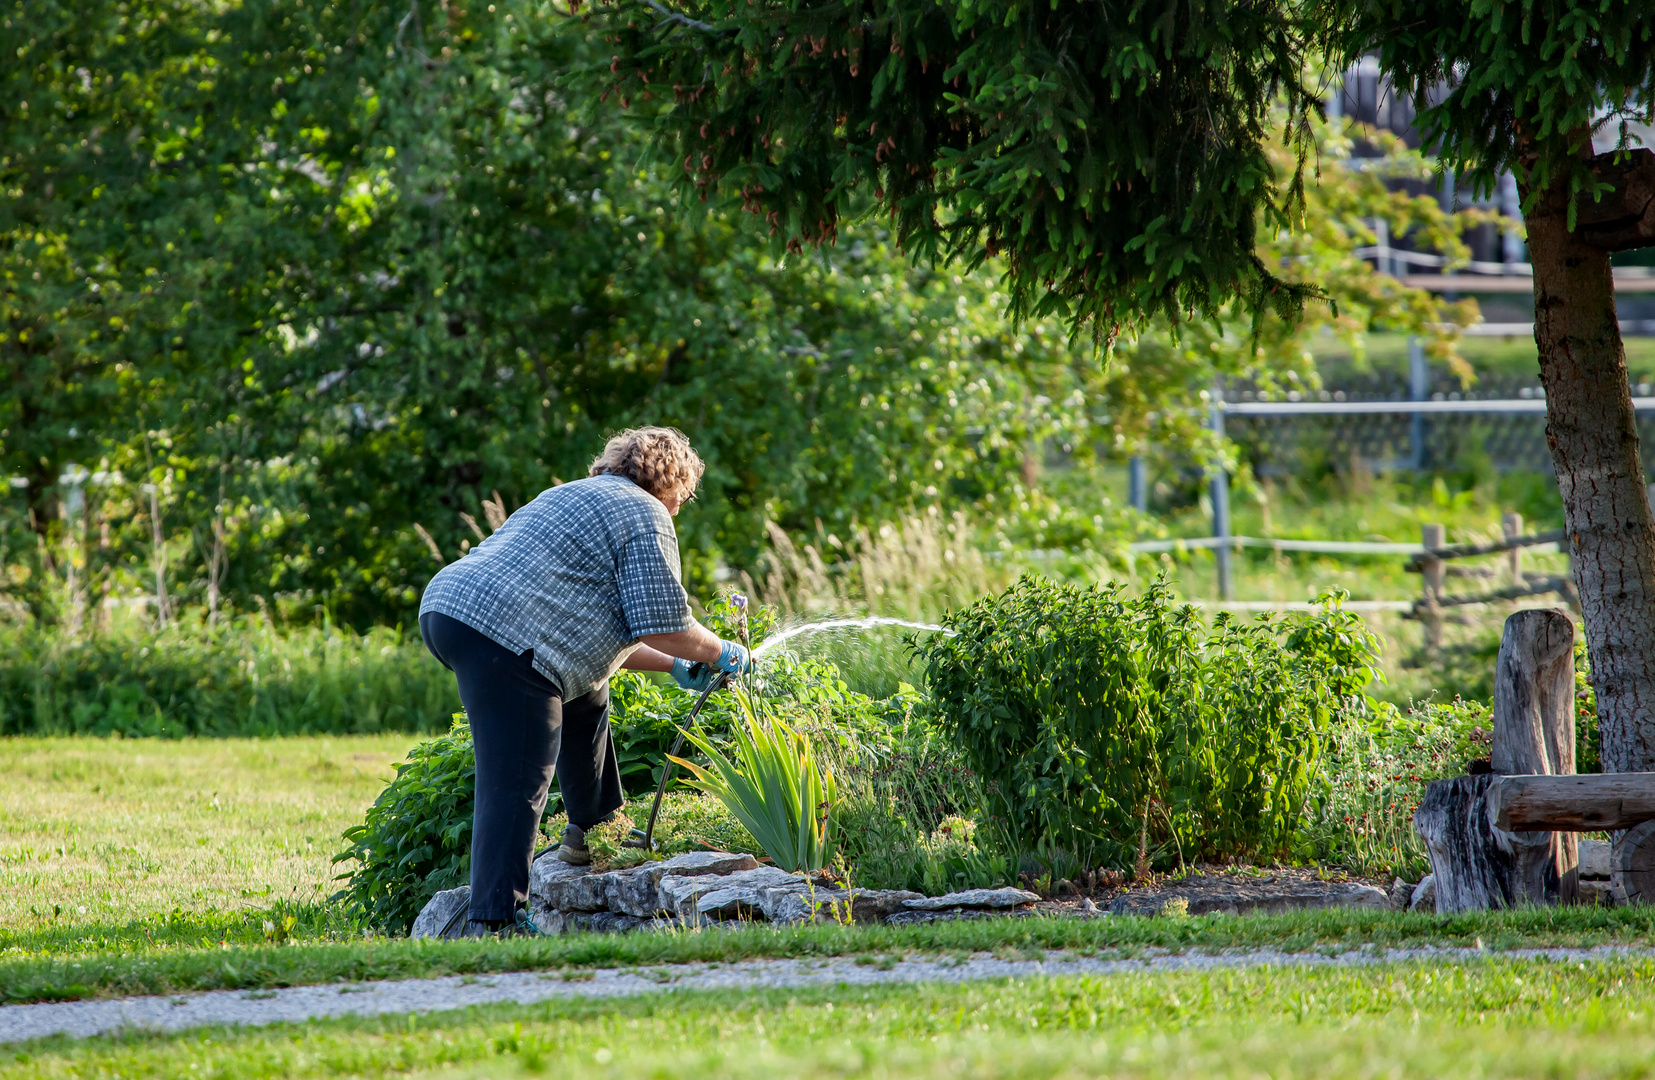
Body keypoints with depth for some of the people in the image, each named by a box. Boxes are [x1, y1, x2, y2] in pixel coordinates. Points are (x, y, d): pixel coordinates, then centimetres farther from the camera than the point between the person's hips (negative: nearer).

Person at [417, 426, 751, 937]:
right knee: (516, 783, -11)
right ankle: (495, 920, -17)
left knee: (585, 698, 31)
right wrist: (721, 654, 14)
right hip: (502, 635, -10)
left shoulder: (578, 498, 33)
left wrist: (674, 666, 39)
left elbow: (601, 624, 39)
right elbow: (661, 624, -3)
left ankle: (591, 832, 38)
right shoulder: (644, 514, 3)